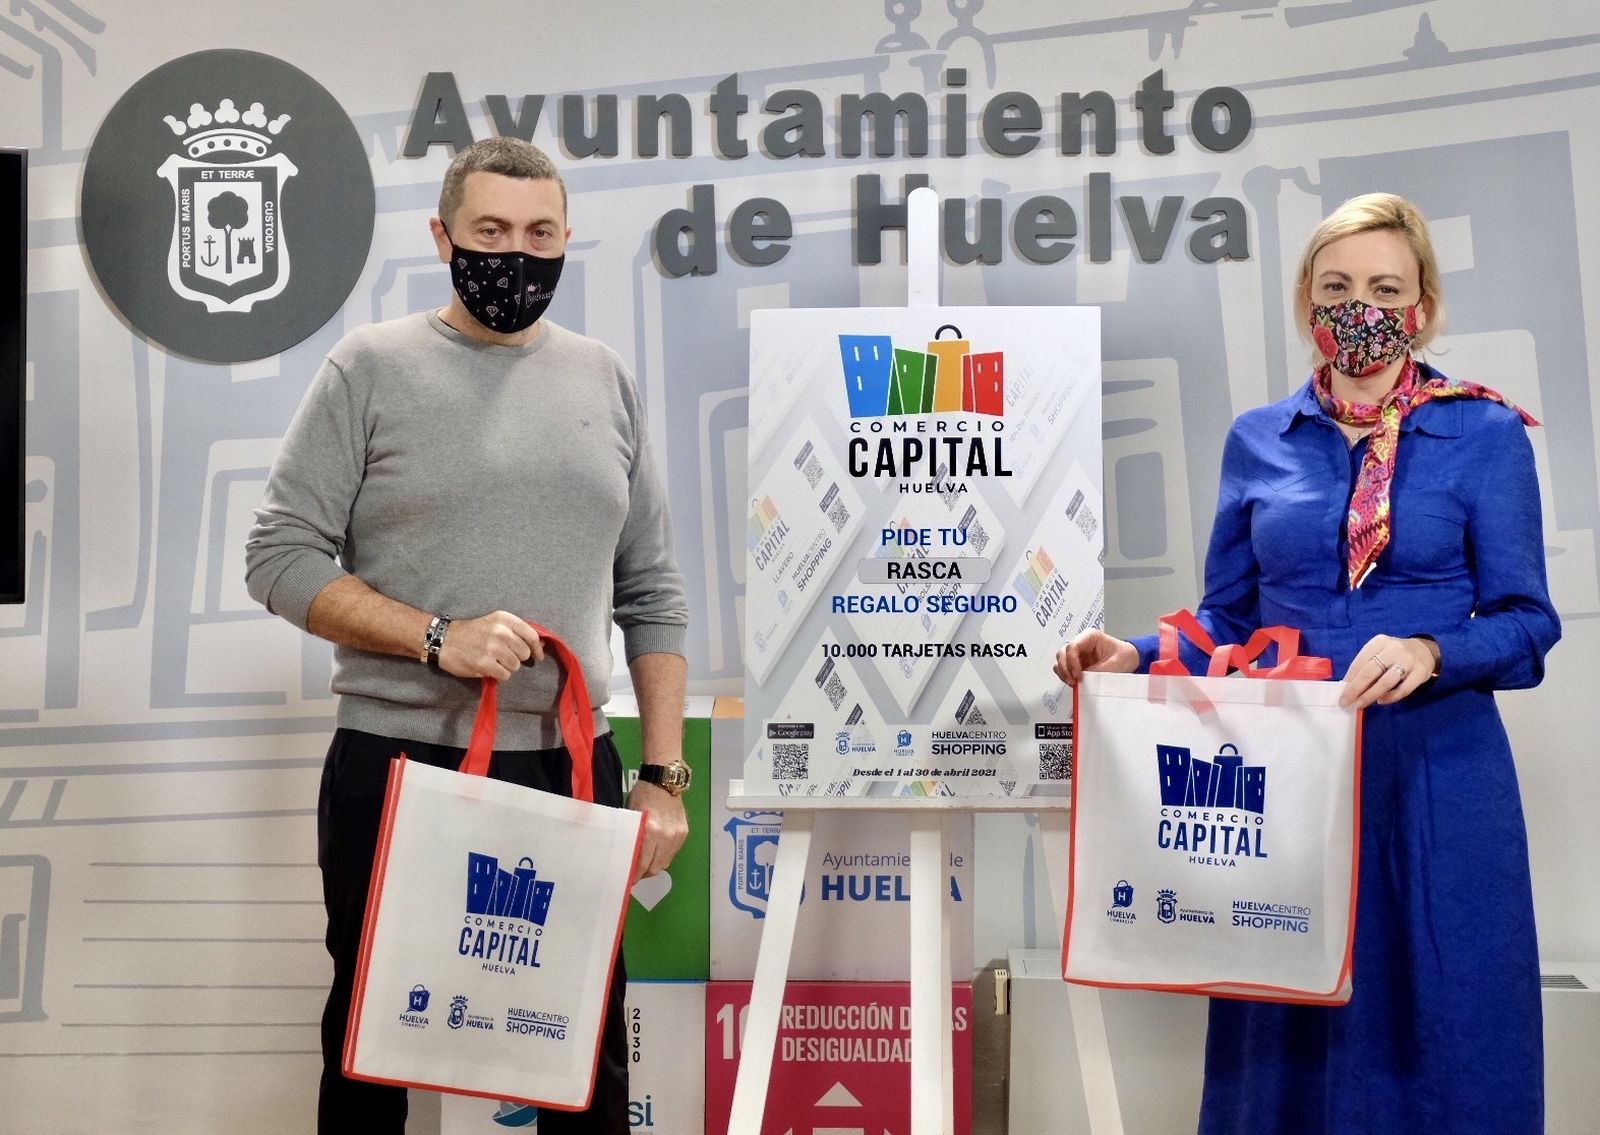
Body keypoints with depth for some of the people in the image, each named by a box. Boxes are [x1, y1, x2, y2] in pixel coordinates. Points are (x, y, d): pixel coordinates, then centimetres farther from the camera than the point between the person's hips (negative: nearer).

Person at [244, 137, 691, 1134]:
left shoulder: (605, 379, 9)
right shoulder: (373, 367, 0)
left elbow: (653, 595, 9)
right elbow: (281, 557, -5)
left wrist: (665, 776, 3)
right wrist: (436, 638, -17)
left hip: (572, 773, 3)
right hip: (396, 766, -2)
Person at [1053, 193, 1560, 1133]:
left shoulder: (1486, 436, -1)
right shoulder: (1259, 441, 7)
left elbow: (1525, 623, -3)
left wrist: (1430, 652, -21)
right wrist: (1136, 657, -6)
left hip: (1434, 779, -2)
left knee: (1432, 1029, 6)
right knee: (1287, 1033, 10)